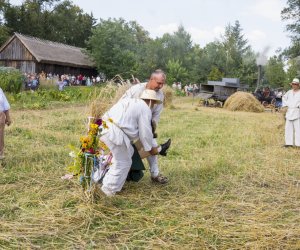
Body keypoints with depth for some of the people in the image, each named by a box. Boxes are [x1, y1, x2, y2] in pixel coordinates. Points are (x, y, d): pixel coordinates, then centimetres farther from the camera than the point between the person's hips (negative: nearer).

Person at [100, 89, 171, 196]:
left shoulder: (129, 101, 26)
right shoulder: (145, 109, 1)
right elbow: (145, 133, 1)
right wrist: (150, 149, 15)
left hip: (105, 126, 9)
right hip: (114, 132, -9)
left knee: (128, 152, 23)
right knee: (123, 162, 7)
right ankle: (110, 188, 17)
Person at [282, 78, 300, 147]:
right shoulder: (289, 92, 13)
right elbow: (284, 97, 26)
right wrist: (285, 104, 15)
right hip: (289, 111, 6)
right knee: (288, 127, 5)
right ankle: (289, 143, 11)